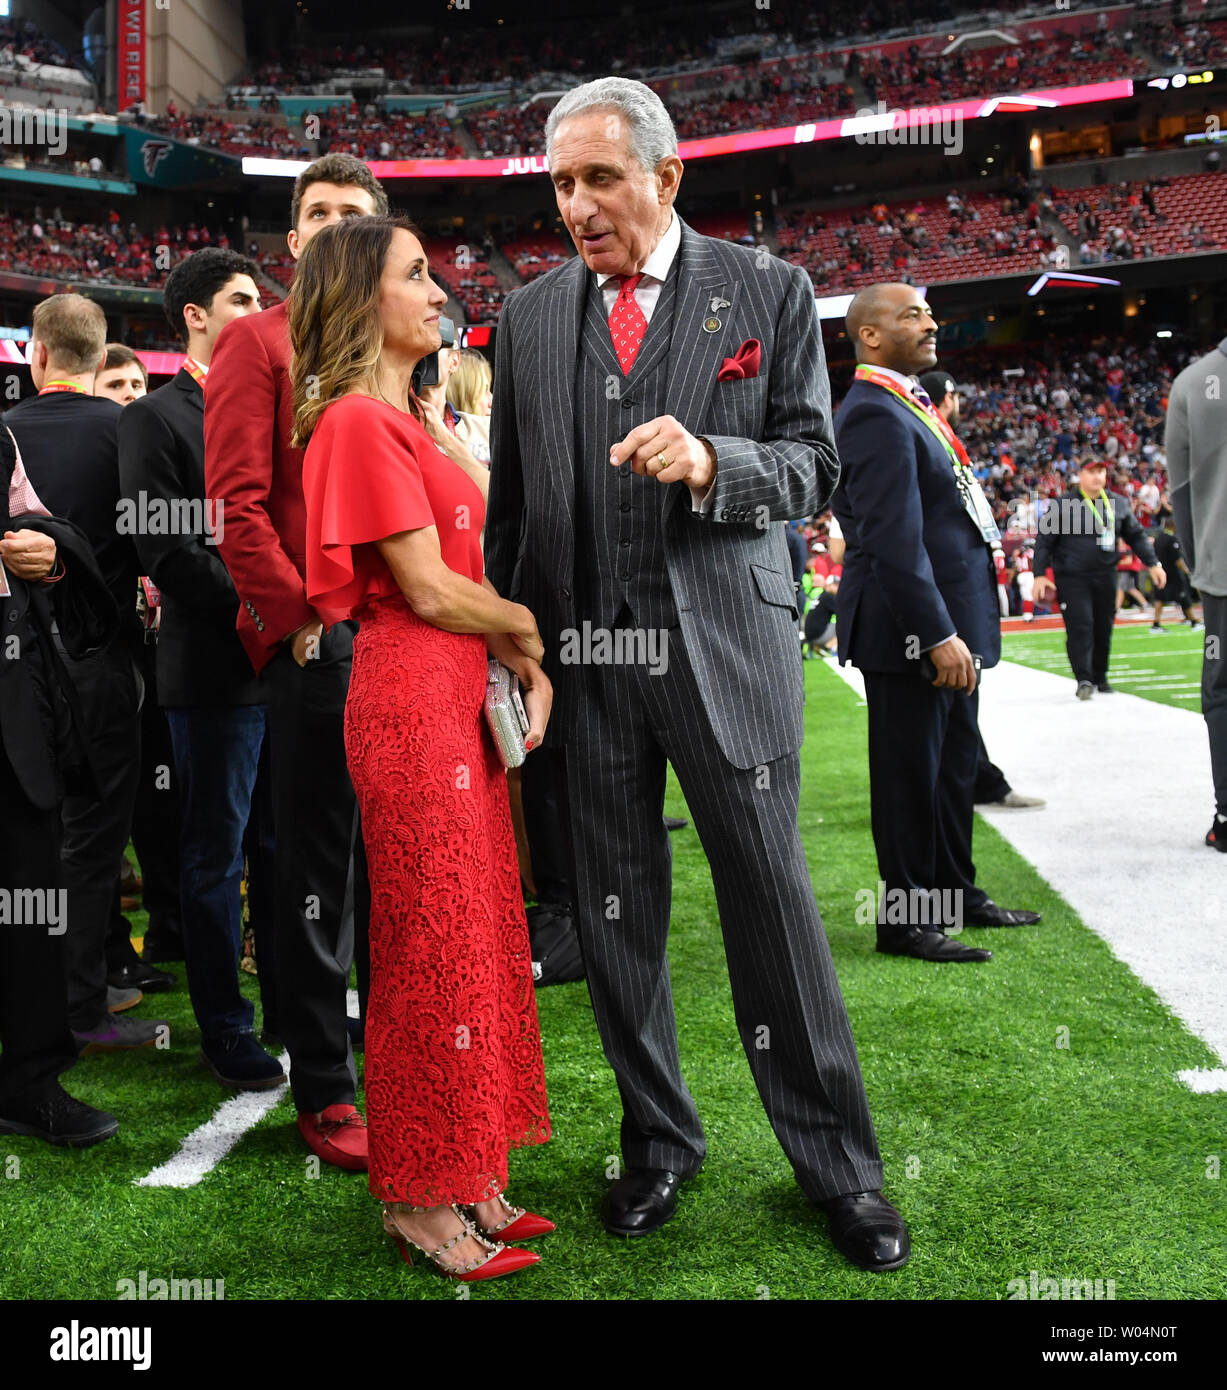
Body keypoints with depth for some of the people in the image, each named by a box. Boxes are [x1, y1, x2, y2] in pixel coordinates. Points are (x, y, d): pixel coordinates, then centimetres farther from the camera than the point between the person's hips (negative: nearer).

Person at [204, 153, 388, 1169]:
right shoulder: (259, 342, 1)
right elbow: (237, 504, -9)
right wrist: (305, 615, -14)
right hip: (315, 639, -6)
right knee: (317, 866, 2)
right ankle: (323, 1093, 14)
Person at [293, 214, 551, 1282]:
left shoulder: (404, 422, 19)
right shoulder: (360, 420, -11)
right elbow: (428, 590, -16)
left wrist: (527, 664, 3)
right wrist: (537, 629, -2)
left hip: (461, 698, 9)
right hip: (412, 702, -9)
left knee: (476, 937, 12)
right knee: (434, 949, -1)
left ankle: (466, 1180, 24)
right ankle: (423, 1202, 15)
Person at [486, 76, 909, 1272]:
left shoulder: (768, 293, 3)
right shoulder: (529, 316, 11)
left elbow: (812, 465, 0)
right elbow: (509, 497, 13)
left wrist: (710, 463, -20)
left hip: (724, 641, -3)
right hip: (582, 648, 3)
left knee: (771, 897, 2)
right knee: (615, 911, 10)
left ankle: (838, 1165, 19)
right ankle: (659, 1140, 29)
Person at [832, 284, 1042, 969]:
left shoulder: (909, 405, 17)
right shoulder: (876, 415, -17)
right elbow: (894, 540, -24)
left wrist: (957, 632, 18)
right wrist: (938, 636, -27)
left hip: (949, 626, 11)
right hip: (910, 630, -11)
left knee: (955, 763, 19)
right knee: (911, 773, -1)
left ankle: (957, 894, 33)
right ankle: (907, 920, 11)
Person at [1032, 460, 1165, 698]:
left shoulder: (1118, 504, 10)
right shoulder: (1062, 505, -3)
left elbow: (1136, 536, 18)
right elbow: (1044, 541, -3)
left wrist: (1153, 564, 9)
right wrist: (1040, 575, -10)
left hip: (1105, 577, 4)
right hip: (1071, 578, -4)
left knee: (1104, 629, 8)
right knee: (1080, 627, -13)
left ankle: (1100, 677, 22)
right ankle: (1083, 680, -13)